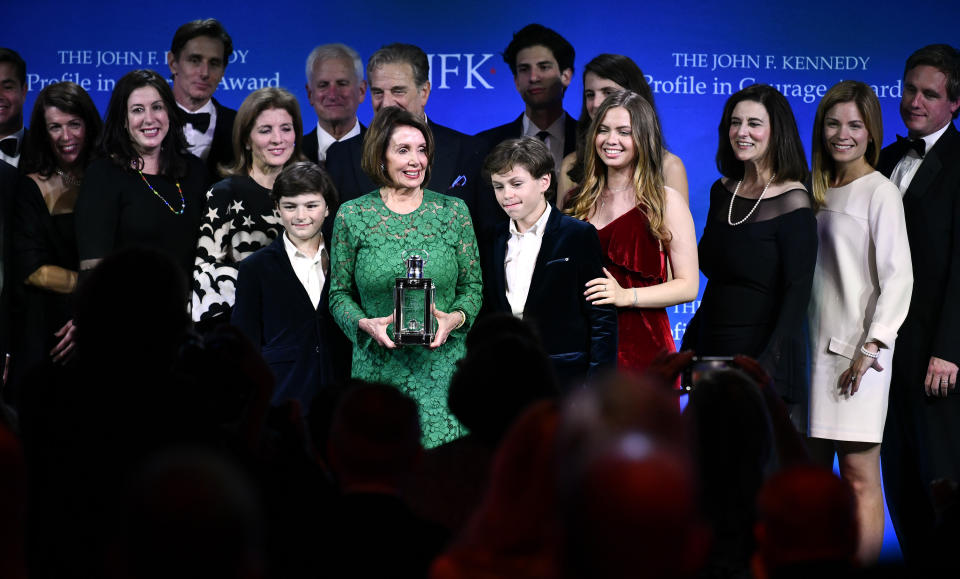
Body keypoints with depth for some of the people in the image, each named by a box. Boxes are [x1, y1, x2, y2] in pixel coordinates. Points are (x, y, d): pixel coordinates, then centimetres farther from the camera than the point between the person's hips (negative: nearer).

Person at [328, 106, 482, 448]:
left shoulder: (454, 212, 6)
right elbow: (339, 294, 8)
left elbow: (472, 286, 11)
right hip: (378, 369, 0)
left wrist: (456, 318, -9)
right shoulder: (352, 216, 4)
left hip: (441, 366, 0)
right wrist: (365, 324, -10)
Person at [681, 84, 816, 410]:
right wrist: (690, 345, 12)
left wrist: (769, 362, -21)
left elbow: (797, 292, -13)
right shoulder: (722, 192, 10)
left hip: (761, 356, -6)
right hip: (713, 352, 6)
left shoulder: (792, 201, -8)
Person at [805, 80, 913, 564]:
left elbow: (898, 278, -11)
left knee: (859, 473, -8)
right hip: (816, 344, 7)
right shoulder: (820, 192, 14)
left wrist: (871, 348, -16)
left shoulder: (880, 192, -6)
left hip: (858, 349, -7)